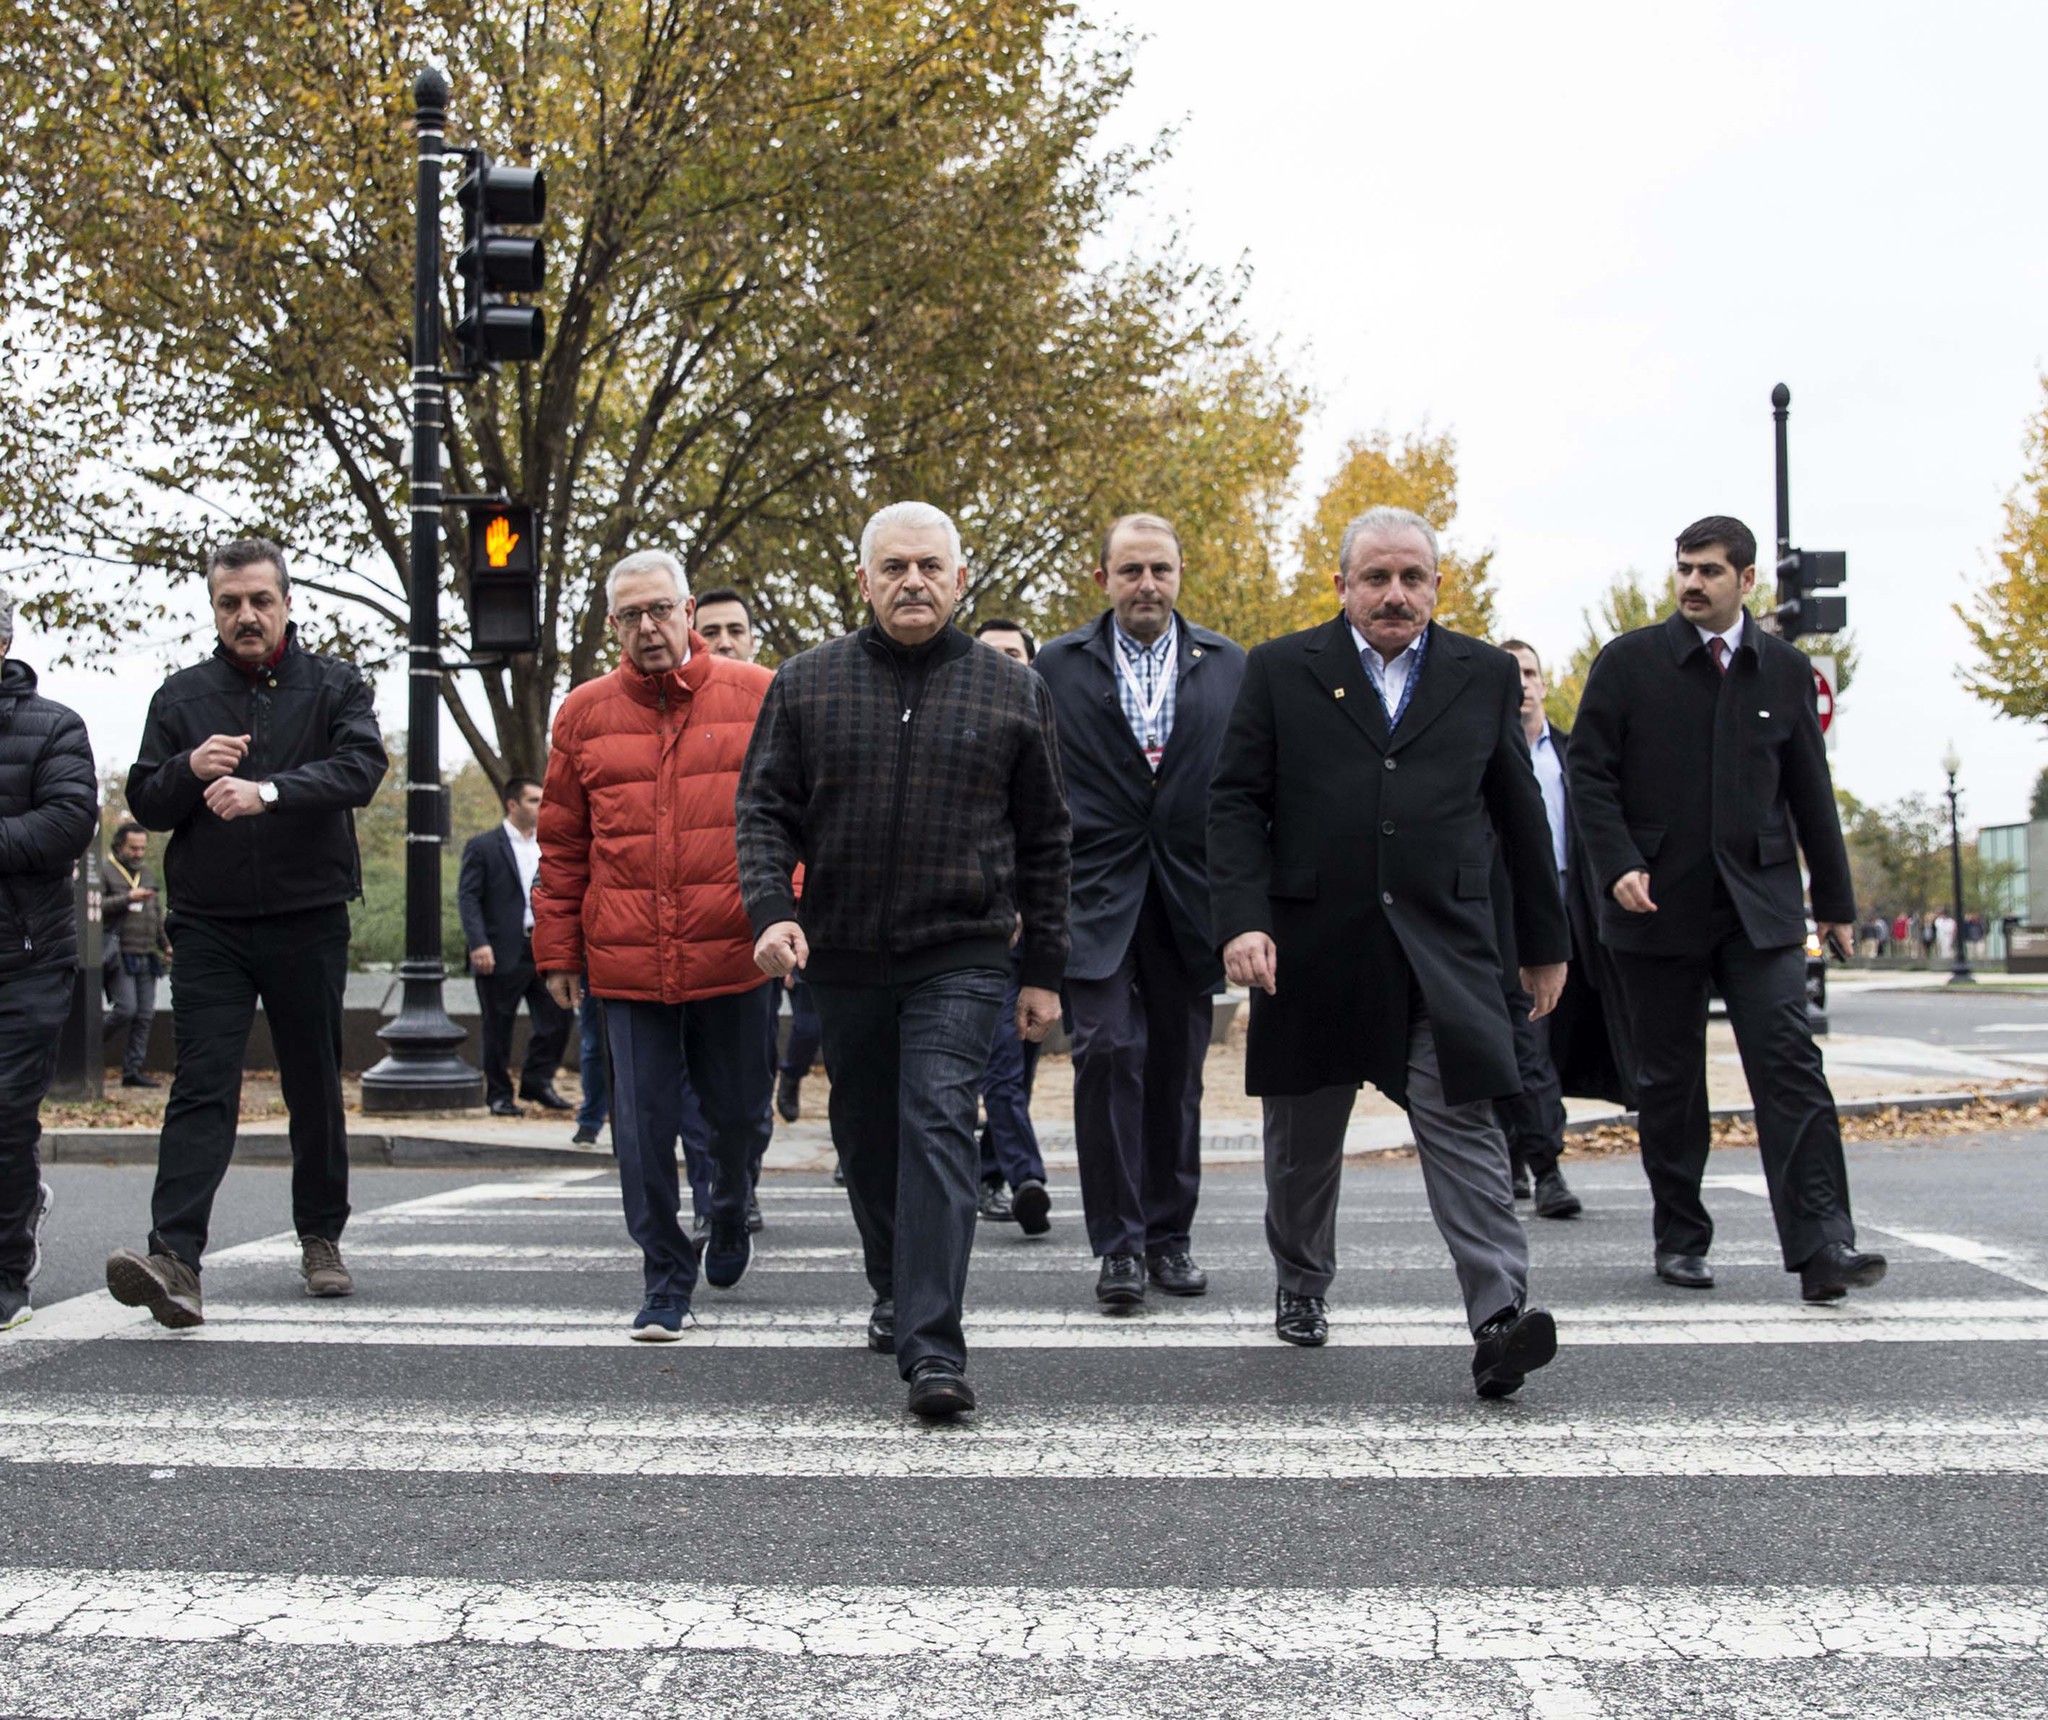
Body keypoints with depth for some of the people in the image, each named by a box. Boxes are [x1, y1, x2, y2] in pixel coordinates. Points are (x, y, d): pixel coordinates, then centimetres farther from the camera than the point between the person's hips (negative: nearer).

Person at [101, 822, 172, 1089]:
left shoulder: (145, 871, 20)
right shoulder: (104, 869, -2)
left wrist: (166, 944, 25)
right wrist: (128, 899, -19)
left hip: (146, 956, 7)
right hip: (120, 955, -7)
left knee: (145, 1014, 3)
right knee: (126, 1009, -15)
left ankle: (133, 1070, 7)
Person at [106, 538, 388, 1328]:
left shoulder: (334, 686, 3)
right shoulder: (182, 696, 9)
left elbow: (361, 768, -16)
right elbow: (142, 802, 8)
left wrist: (268, 790, -31)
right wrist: (190, 770, -14)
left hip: (309, 922, -1)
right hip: (210, 927, 1)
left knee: (316, 1087, 10)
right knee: (202, 1088, -9)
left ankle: (321, 1238, 26)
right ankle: (175, 1259, -18)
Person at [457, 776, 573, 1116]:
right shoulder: (482, 846, 0)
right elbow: (468, 897, -7)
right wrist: (478, 943, -18)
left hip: (542, 950, 5)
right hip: (502, 954, -4)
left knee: (557, 1019, -2)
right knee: (498, 1028, 3)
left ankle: (537, 1082, 14)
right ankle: (499, 1095, 15)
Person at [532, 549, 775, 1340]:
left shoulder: (754, 696, 3)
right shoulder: (584, 713, 8)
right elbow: (561, 844, 12)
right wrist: (556, 949, 9)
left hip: (732, 953, -1)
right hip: (626, 962, 1)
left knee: (738, 1112, 11)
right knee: (643, 1124, 0)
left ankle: (728, 1220, 41)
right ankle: (666, 1281, 12)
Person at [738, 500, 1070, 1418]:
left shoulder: (1012, 691, 4)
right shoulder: (806, 684, 6)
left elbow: (1044, 842, 8)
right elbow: (764, 808, 4)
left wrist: (1043, 971, 6)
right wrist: (772, 910, -13)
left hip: (961, 955, -3)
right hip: (843, 958, 3)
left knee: (938, 1126, -15)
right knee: (867, 1138, 14)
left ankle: (932, 1349, -17)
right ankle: (895, 1291, 37)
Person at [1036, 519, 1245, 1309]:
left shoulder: (1227, 665, 8)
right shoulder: (1059, 665, 4)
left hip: (1190, 894, 2)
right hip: (1097, 894, -2)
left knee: (1177, 1067, 8)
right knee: (1109, 1051, -10)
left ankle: (1169, 1235, 20)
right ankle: (1118, 1244, -1)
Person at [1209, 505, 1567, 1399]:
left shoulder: (1486, 676, 10)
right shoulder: (1281, 671, 5)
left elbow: (1519, 815, 14)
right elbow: (1235, 802, 0)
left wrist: (1544, 940, 16)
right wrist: (1242, 920, -13)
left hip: (1444, 950, 0)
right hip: (1310, 948, 1)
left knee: (1463, 1124, -12)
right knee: (1303, 1138, 14)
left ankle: (1498, 1317, -15)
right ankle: (1301, 1284, 35)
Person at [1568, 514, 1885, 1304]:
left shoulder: (1785, 670, 9)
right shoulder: (1628, 663, 2)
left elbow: (1809, 791, 13)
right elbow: (1590, 773, -1)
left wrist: (1834, 897, 15)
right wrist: (1618, 865, -14)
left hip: (1759, 902, 1)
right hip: (1658, 903, -1)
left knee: (1789, 1060, -11)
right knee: (1668, 1077, 6)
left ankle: (1820, 1243, -13)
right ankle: (1680, 1239, 17)